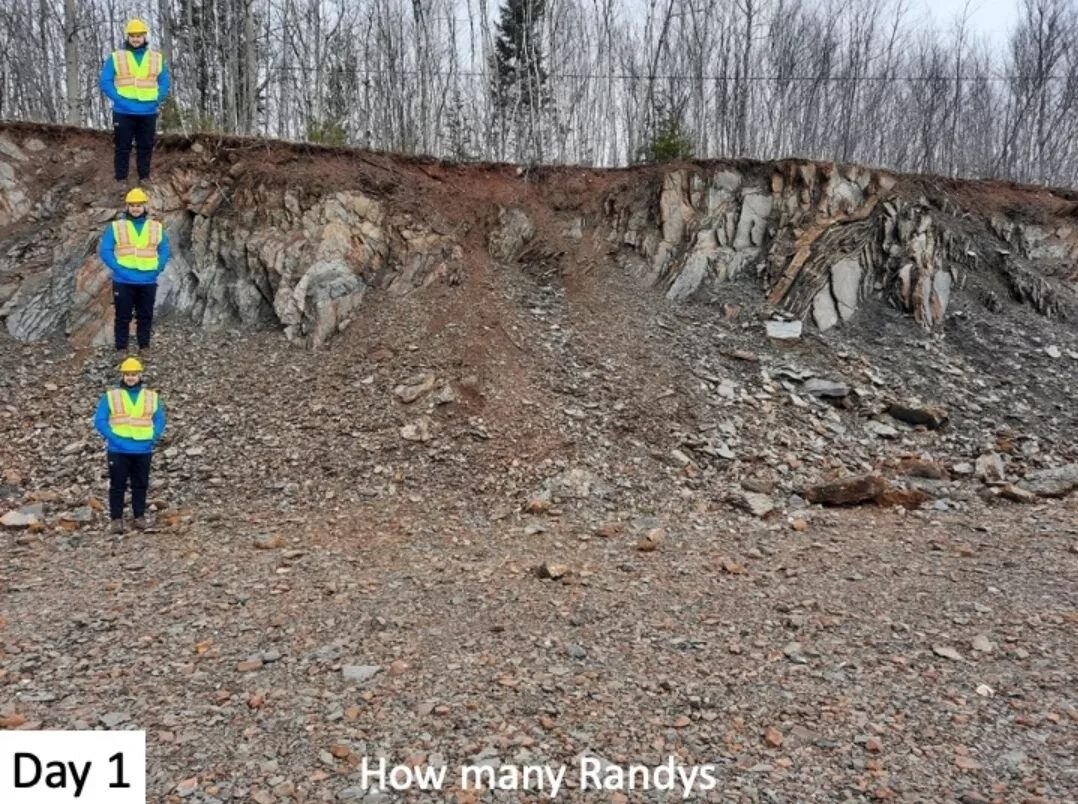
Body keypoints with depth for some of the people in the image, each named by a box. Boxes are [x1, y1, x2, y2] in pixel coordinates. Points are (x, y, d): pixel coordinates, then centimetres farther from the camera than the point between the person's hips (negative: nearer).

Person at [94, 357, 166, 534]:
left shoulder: (152, 397, 9)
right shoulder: (110, 396, 4)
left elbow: (159, 421, 9)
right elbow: (100, 421, 1)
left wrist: (152, 438, -8)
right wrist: (114, 438, -12)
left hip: (143, 450, 1)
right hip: (118, 450, -1)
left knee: (140, 485, 8)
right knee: (117, 485, 0)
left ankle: (140, 516, 17)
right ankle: (116, 518, 5)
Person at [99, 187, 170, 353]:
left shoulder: (157, 228, 9)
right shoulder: (115, 227, 4)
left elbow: (165, 251, 10)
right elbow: (104, 251, 1)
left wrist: (157, 269, -4)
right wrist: (118, 269, -11)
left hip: (148, 282, 2)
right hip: (123, 282, -2)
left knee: (145, 316, 8)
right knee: (123, 316, 2)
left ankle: (144, 348, 16)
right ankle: (121, 348, 8)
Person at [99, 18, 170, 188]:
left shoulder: (157, 58, 9)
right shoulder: (115, 57, 4)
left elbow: (165, 81, 12)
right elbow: (105, 82, 2)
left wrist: (157, 100, -4)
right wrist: (118, 100, -10)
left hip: (148, 112, 2)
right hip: (123, 112, -2)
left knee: (145, 146, 7)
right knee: (122, 147, 0)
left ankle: (144, 178, 15)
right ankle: (121, 179, 6)